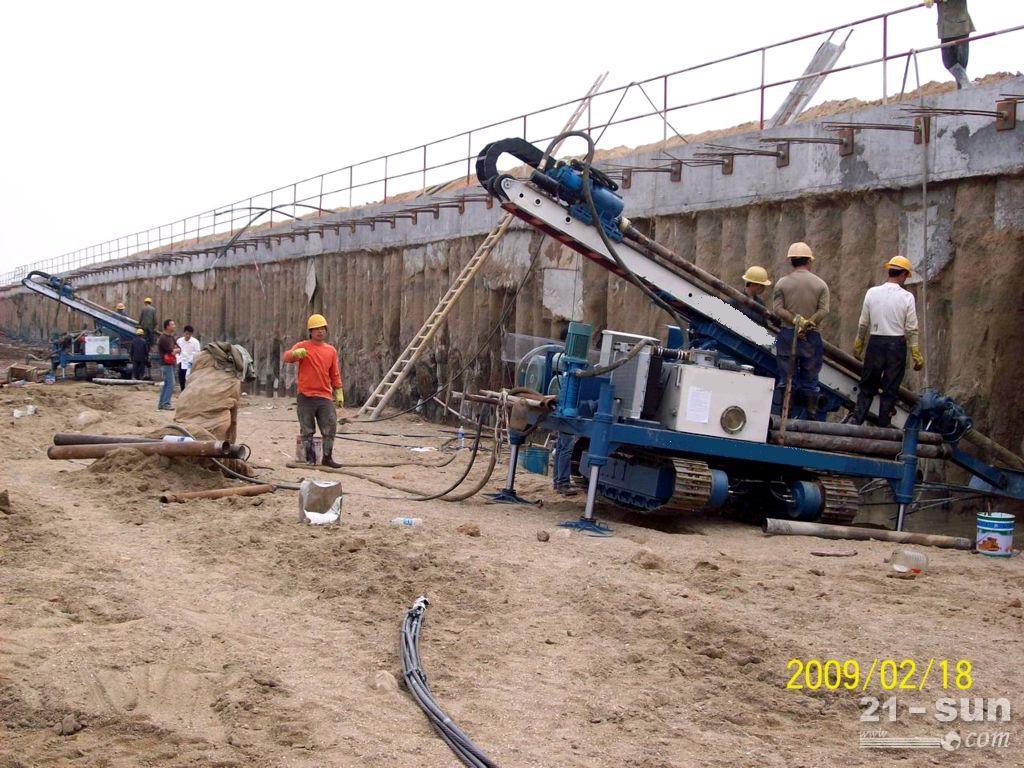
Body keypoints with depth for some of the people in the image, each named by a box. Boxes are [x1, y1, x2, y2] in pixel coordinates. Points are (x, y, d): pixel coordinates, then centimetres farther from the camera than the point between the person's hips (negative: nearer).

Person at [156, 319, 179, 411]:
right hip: (166, 364, -9)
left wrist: (174, 350, -9)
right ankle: (166, 404, -11)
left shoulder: (171, 337, 14)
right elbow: (172, 352, -20)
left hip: (172, 363, 9)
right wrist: (175, 350, 0)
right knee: (170, 384, -12)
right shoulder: (163, 338, -15)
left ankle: (161, 403, 18)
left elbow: (178, 349, 11)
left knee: (167, 384, 13)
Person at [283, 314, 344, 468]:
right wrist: (296, 353, -39)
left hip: (325, 397, 3)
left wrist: (339, 392, 13)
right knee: (307, 431, 4)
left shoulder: (331, 350, 11)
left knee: (330, 429, -2)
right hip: (305, 397, -3)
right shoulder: (302, 346, 0)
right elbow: (287, 357, -17)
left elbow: (335, 374, 17)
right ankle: (310, 458, 13)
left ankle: (327, 457, 7)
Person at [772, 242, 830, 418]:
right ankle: (812, 415, 8)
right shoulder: (820, 284, 2)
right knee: (810, 377, 6)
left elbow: (777, 308, -7)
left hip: (788, 333, 0)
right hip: (811, 336, 0)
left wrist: (795, 320, -10)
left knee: (787, 377, 3)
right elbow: (823, 310, -7)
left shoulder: (782, 283, 1)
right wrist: (807, 324, -12)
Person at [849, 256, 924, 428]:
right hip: (897, 343, -2)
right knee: (890, 389, 5)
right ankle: (883, 427, 7)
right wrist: (917, 356, 2)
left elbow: (863, 324, 6)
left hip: (875, 343, 2)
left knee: (867, 387, 10)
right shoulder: (907, 297, -6)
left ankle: (856, 420, 0)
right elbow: (911, 329, -5)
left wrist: (858, 346, 18)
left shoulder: (872, 292, 1)